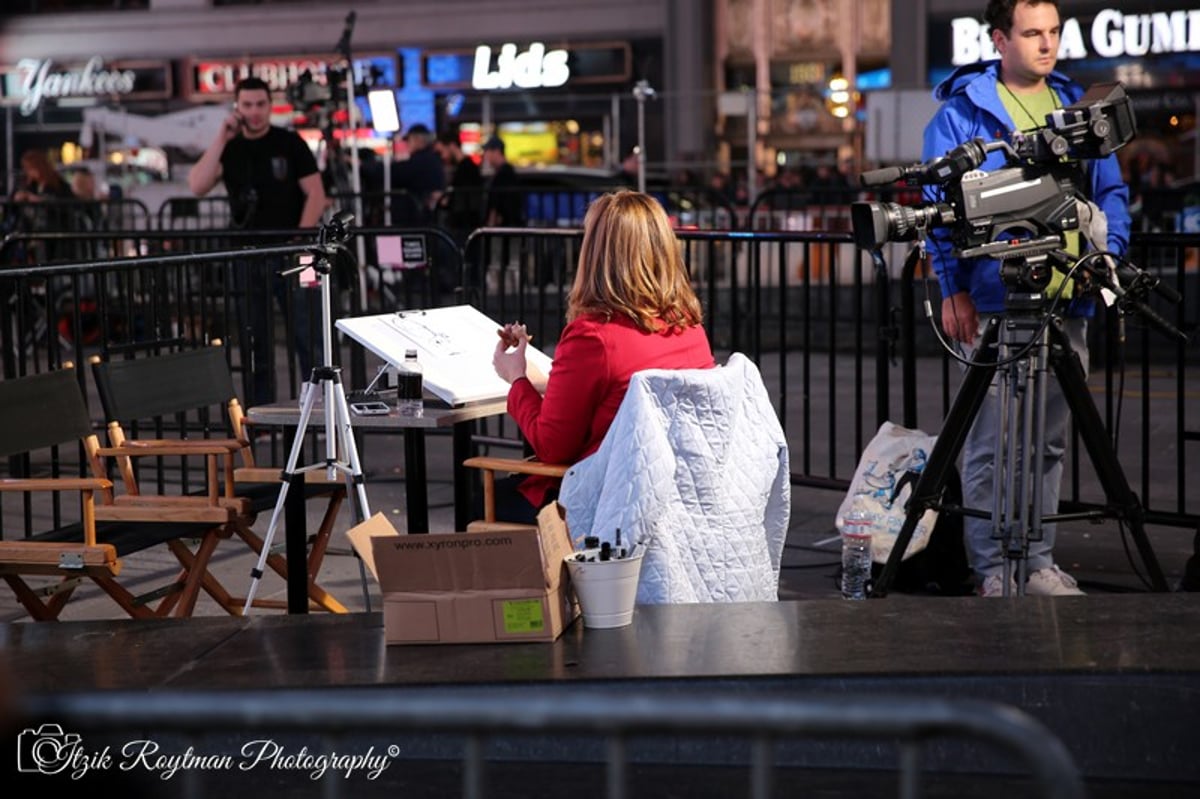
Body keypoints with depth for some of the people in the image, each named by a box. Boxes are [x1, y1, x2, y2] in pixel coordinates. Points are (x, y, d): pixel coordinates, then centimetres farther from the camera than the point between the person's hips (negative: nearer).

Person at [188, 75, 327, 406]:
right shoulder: (229, 148, 8)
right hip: (247, 257, 3)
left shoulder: (289, 143, 1)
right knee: (254, 344, 7)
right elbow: (197, 187, -7)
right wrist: (221, 139, -10)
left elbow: (316, 195, -2)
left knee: (308, 337, -6)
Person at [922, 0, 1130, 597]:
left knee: (1050, 442, 10)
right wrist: (955, 289, -10)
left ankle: (1037, 562, 18)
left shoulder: (1077, 107, 16)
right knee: (991, 444, -5)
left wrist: (1107, 251, 1)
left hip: (1068, 301, 5)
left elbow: (1111, 192, 19)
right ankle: (994, 569, 2)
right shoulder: (962, 111, 0)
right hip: (994, 304, -5)